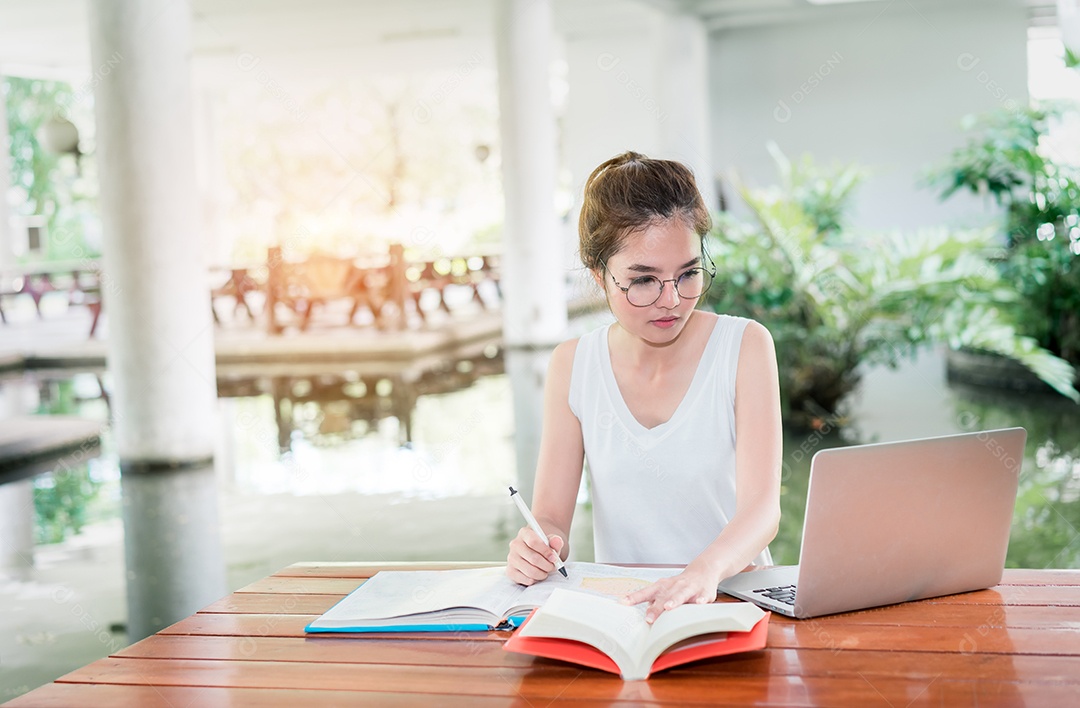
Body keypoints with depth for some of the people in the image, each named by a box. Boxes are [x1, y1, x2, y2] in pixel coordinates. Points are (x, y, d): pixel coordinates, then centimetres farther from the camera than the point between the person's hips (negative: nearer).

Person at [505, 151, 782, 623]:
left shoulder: (745, 347, -4)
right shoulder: (571, 367, 4)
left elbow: (762, 509, -15)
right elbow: (551, 517, 3)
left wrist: (706, 570, -36)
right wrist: (534, 549, -21)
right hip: (617, 609, 3)